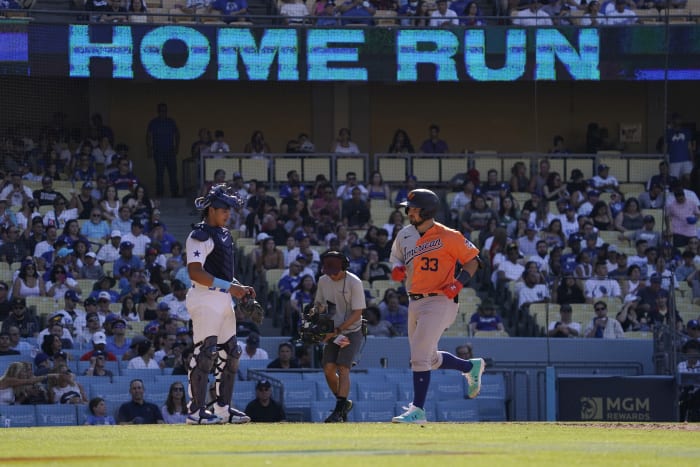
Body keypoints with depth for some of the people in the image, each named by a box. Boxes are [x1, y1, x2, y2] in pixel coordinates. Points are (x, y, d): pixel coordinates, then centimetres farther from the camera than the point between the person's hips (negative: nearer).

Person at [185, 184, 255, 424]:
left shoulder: (223, 234, 18)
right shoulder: (200, 236, -12)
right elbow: (195, 272, -21)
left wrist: (240, 288, 11)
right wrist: (229, 287, -22)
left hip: (223, 299, 10)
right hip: (205, 299, -10)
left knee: (230, 353, 11)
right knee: (205, 353, -10)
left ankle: (223, 408, 19)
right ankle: (196, 411, -8)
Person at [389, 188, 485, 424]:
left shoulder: (447, 237, -11)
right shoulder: (405, 235, 8)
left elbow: (472, 260, -4)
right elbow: (397, 257, 22)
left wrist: (458, 283, -18)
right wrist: (397, 270, -1)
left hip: (439, 301, -8)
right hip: (415, 303, 8)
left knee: (419, 356, -14)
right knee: (430, 358, 17)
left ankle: (418, 410, -9)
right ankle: (471, 367, 40)